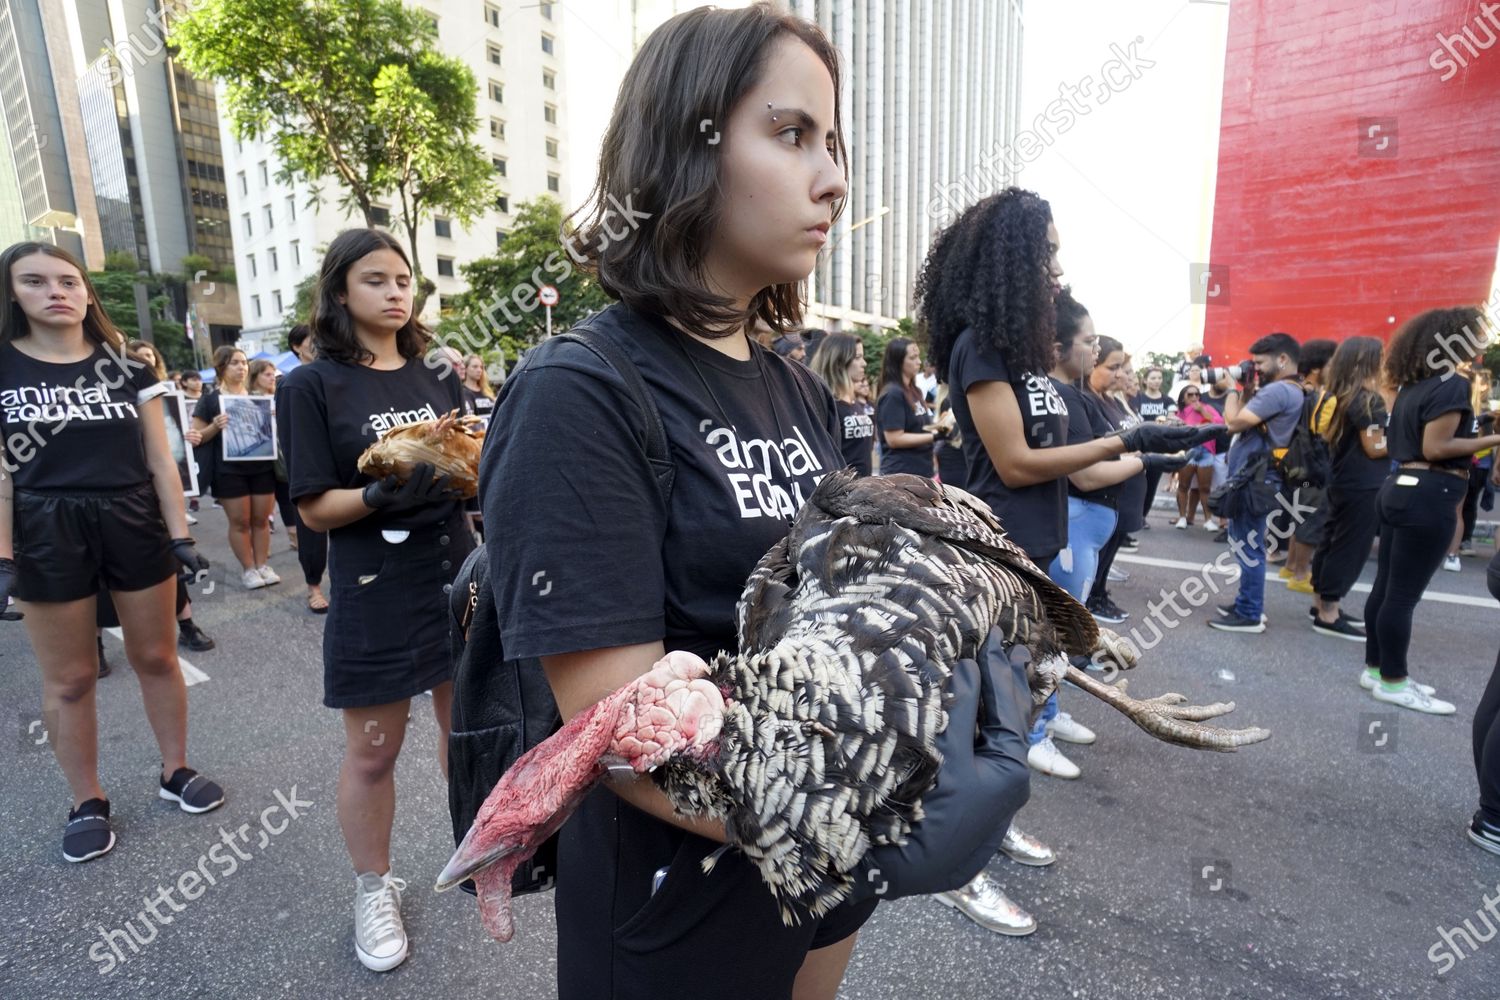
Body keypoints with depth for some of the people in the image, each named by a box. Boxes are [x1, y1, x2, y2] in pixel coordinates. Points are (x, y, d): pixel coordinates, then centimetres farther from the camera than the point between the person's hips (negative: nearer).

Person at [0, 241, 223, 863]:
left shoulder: (127, 365, 4)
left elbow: (160, 461, 4)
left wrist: (180, 536, -1)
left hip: (135, 522, 1)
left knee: (156, 657, 10)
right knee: (68, 679, 7)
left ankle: (175, 772, 27)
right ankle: (87, 804, 23)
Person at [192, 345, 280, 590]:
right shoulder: (210, 399, 0)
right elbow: (197, 436, 0)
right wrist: (215, 427, -19)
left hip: (262, 466, 3)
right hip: (230, 470, -3)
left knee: (261, 519, 7)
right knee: (239, 522, 2)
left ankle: (262, 565, 16)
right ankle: (248, 569, 11)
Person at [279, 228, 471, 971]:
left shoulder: (439, 377, 6)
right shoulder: (313, 385, -5)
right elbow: (316, 508, -8)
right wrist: (381, 496, -25)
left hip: (456, 575, 4)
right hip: (375, 594, -4)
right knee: (372, 751, 9)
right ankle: (374, 889, 32)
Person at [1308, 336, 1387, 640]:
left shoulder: (1336, 395, 9)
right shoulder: (1368, 399, -16)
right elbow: (1374, 448, -17)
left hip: (1343, 480, 9)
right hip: (1363, 486, -9)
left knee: (1333, 542, 14)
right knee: (1350, 547, -4)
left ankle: (1322, 605, 22)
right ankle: (1328, 616, -1)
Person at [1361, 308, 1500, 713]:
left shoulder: (1412, 385, 13)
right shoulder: (1451, 383, -12)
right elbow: (1435, 448, -19)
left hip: (1401, 487, 9)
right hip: (1428, 495, -9)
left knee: (1385, 586, 12)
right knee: (1404, 593, -2)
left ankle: (1376, 669, 21)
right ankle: (1393, 683, 6)